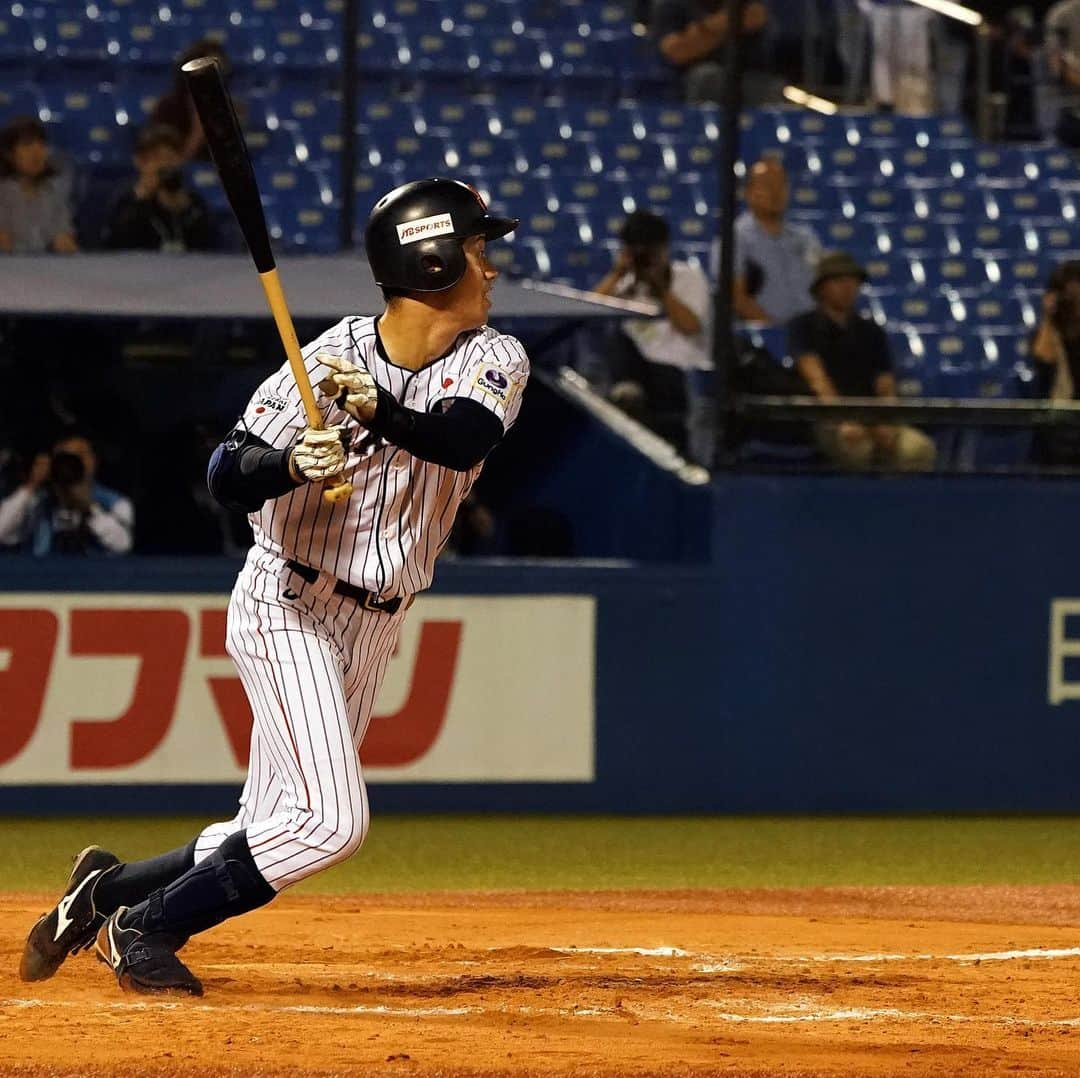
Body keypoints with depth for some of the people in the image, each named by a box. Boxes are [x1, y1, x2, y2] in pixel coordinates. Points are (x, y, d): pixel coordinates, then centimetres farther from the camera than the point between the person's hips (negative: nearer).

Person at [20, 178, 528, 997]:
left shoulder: (494, 361, -4)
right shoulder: (331, 359, -16)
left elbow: (464, 437, -25)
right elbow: (229, 476, -18)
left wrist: (383, 412, -42)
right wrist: (291, 464, -38)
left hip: (372, 629, 6)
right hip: (288, 611, -6)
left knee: (273, 839, 8)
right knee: (332, 820, -18)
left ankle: (108, 891, 27)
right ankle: (145, 926, -4)